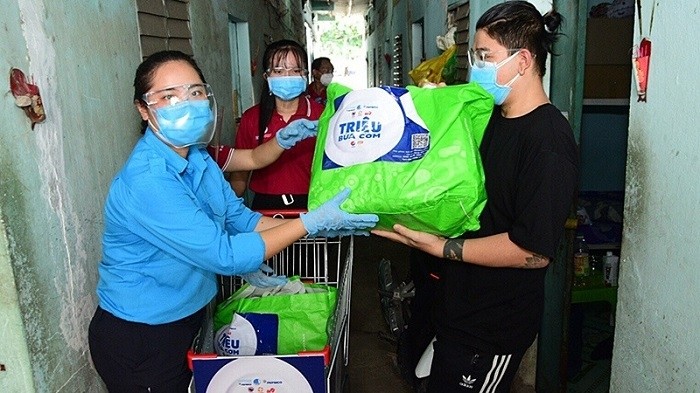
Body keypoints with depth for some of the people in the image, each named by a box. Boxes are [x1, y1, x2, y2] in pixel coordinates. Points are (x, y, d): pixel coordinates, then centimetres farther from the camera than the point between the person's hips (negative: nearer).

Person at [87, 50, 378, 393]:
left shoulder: (197, 158, -1)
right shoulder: (146, 181, -29)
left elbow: (240, 219, 2)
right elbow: (224, 255, -30)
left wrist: (317, 226, -6)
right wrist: (311, 223, -26)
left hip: (189, 318, 8)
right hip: (138, 339, -8)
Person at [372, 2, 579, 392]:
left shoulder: (549, 141, -23)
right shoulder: (492, 118, 6)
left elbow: (535, 251, -26)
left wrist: (443, 247, -23)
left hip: (493, 330, -9)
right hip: (458, 306, 9)